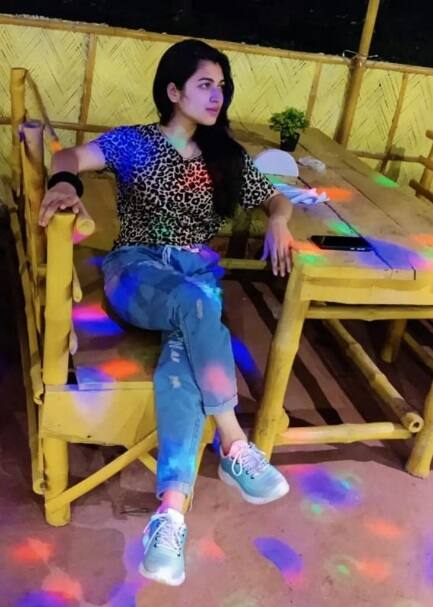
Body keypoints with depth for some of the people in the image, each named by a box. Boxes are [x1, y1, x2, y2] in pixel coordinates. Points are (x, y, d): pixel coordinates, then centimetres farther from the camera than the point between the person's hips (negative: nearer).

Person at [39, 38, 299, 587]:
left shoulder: (227, 158, 16)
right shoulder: (135, 142, 8)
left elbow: (277, 199, 22)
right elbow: (70, 156, 1)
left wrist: (278, 222, -2)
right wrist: (64, 182, -24)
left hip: (199, 273, 2)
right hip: (136, 269, -2)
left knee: (185, 350, -33)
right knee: (194, 303, -37)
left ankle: (172, 506, -42)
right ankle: (235, 447, -28)